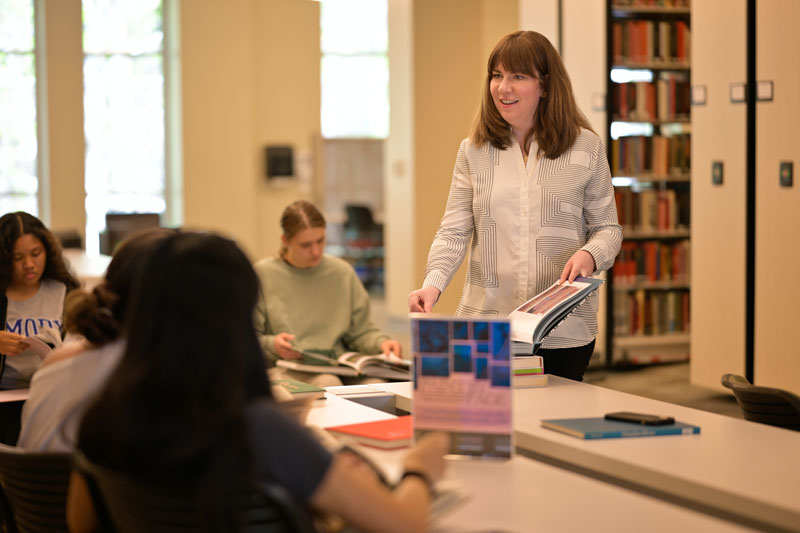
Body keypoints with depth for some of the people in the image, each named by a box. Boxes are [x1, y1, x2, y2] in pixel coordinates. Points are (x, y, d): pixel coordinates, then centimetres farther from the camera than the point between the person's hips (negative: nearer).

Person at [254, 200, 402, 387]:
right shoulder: (262, 274, 2)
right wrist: (271, 345, -17)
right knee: (328, 383, -38)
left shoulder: (343, 273, 13)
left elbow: (361, 331, 18)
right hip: (287, 369, -4)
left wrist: (381, 343, -3)